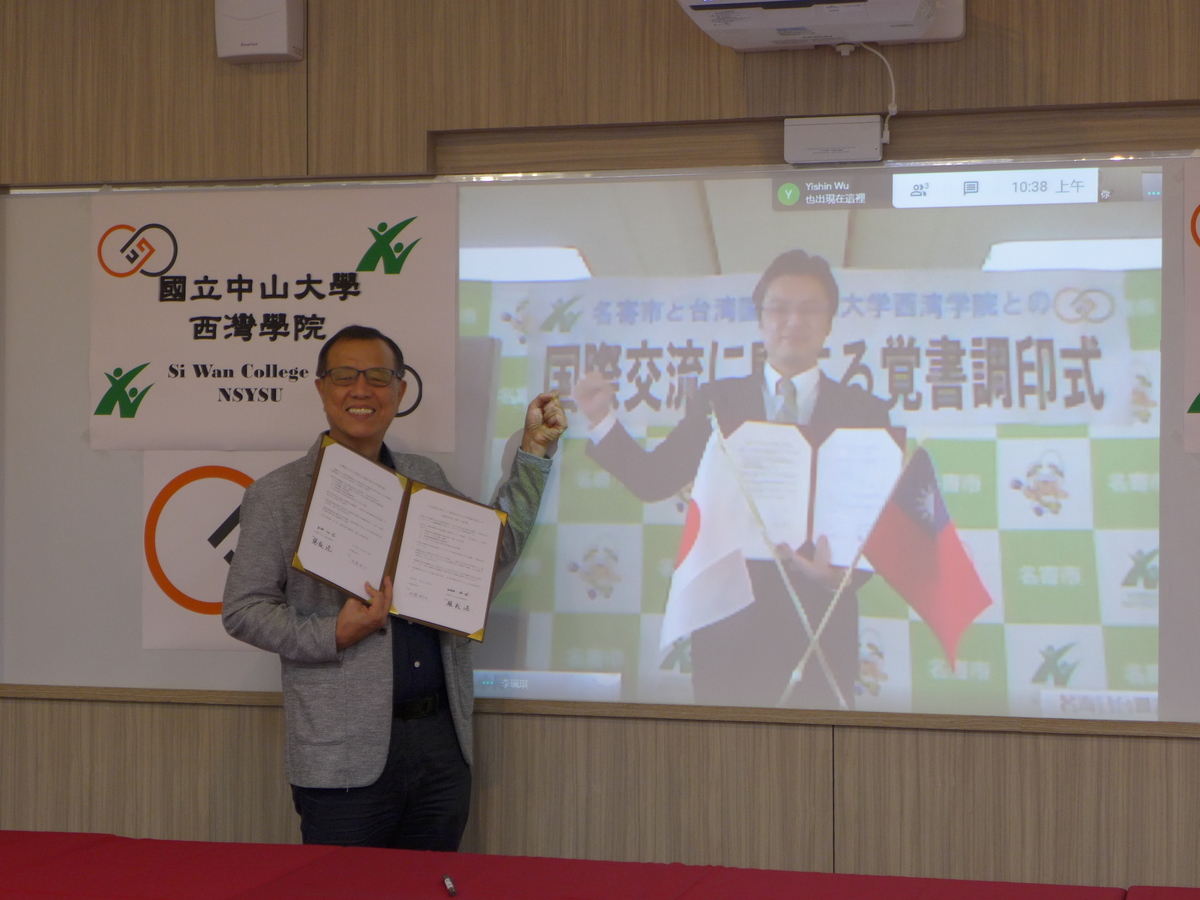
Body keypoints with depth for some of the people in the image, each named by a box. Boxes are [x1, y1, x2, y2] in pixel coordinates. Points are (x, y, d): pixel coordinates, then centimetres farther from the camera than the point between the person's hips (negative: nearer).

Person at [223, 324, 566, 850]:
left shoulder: (427, 480, 15)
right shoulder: (278, 495, 0)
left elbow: (498, 545, 20)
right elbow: (242, 610, -2)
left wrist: (534, 450, 16)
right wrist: (334, 635, -16)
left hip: (441, 744, 5)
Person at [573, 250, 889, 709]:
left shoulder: (864, 411, 6)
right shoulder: (717, 401, 9)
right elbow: (652, 479, 5)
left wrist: (844, 573, -20)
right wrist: (601, 419, -9)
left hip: (820, 625, 0)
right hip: (729, 627, 1)